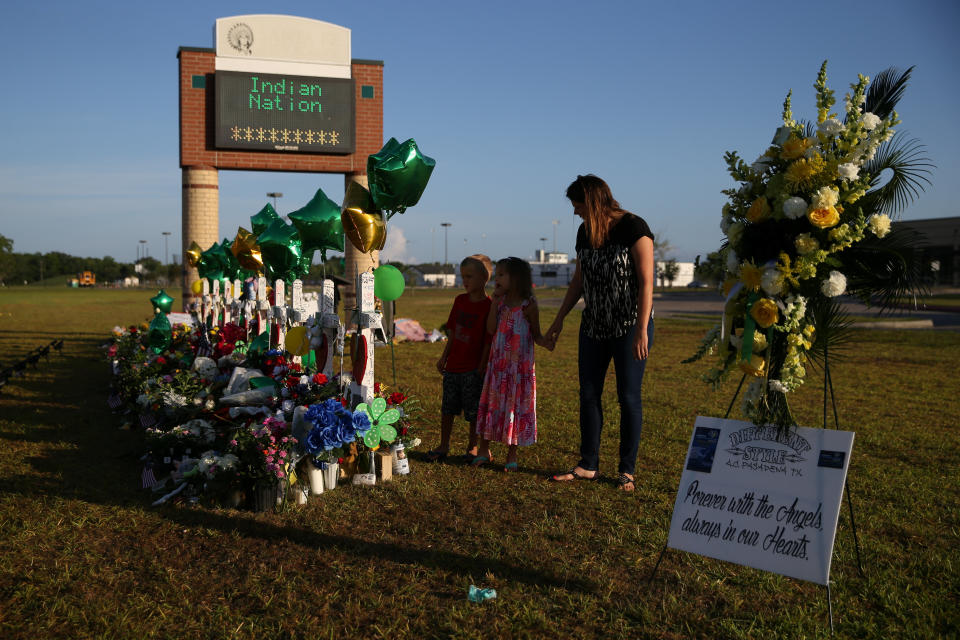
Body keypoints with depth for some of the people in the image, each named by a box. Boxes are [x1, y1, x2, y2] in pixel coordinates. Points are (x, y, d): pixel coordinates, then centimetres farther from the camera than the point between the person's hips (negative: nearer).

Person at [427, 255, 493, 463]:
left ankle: (473, 448, 17)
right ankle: (443, 446, 21)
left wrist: (482, 368, -13)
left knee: (473, 411, 3)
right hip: (453, 365, 6)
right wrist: (444, 357, 14)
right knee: (447, 407, 11)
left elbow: (488, 341, -11)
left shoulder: (489, 306, -11)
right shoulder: (460, 300, 8)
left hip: (473, 369, -6)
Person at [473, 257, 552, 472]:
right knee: (492, 403, 9)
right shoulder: (500, 301, 3)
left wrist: (546, 342, -24)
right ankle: (484, 450, 22)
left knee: (516, 405, 4)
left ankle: (512, 455, 16)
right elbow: (491, 329, -7)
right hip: (497, 363, 4)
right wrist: (495, 301, -10)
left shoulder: (528, 305, -8)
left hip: (520, 365, -4)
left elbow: (536, 335, -2)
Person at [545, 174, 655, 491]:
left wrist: (642, 330, -22)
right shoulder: (585, 232, 7)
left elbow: (646, 281, -17)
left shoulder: (633, 227, -13)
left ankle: (627, 470, 10)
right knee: (588, 394, 6)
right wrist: (559, 320, 17)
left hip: (630, 325, -7)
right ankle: (589, 465, 17)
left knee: (628, 396, 0)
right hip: (594, 325, 7)